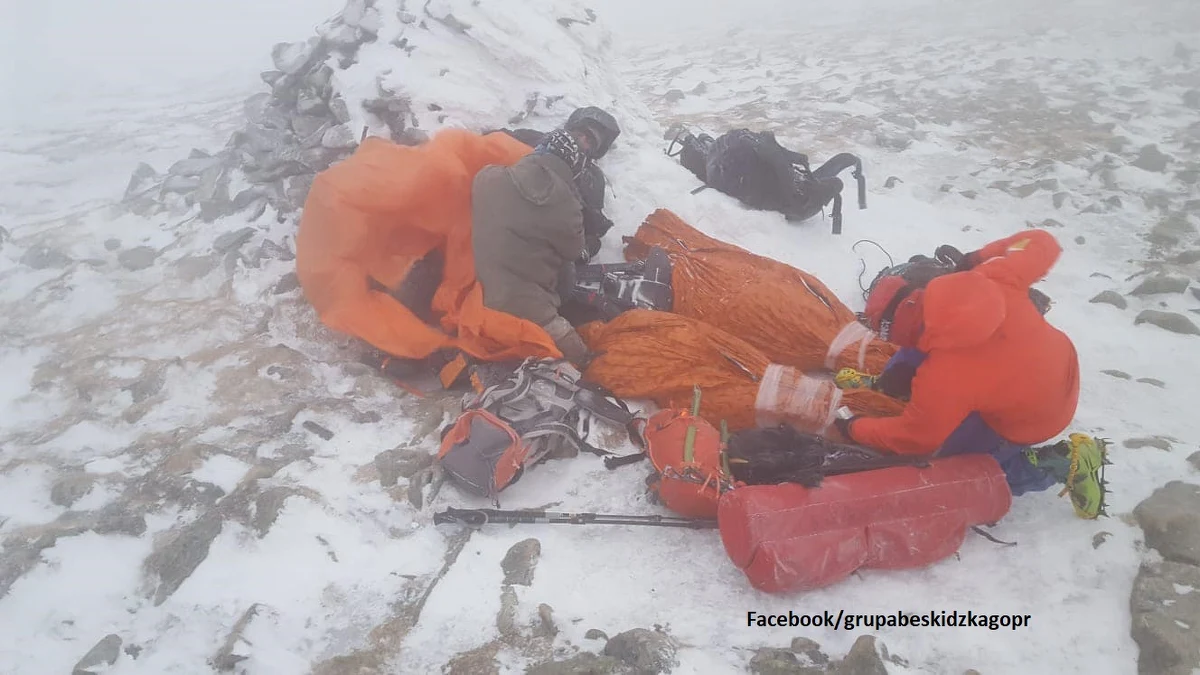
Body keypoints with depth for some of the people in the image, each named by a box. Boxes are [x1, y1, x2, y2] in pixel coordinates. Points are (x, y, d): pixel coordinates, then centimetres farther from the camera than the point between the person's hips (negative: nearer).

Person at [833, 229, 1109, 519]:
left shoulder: (943, 379, -38)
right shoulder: (992, 281, -28)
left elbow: (912, 440, -19)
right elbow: (1042, 243, -8)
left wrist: (853, 428, -6)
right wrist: (973, 260, -8)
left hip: (1029, 421, -7)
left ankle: (1060, 463, 8)